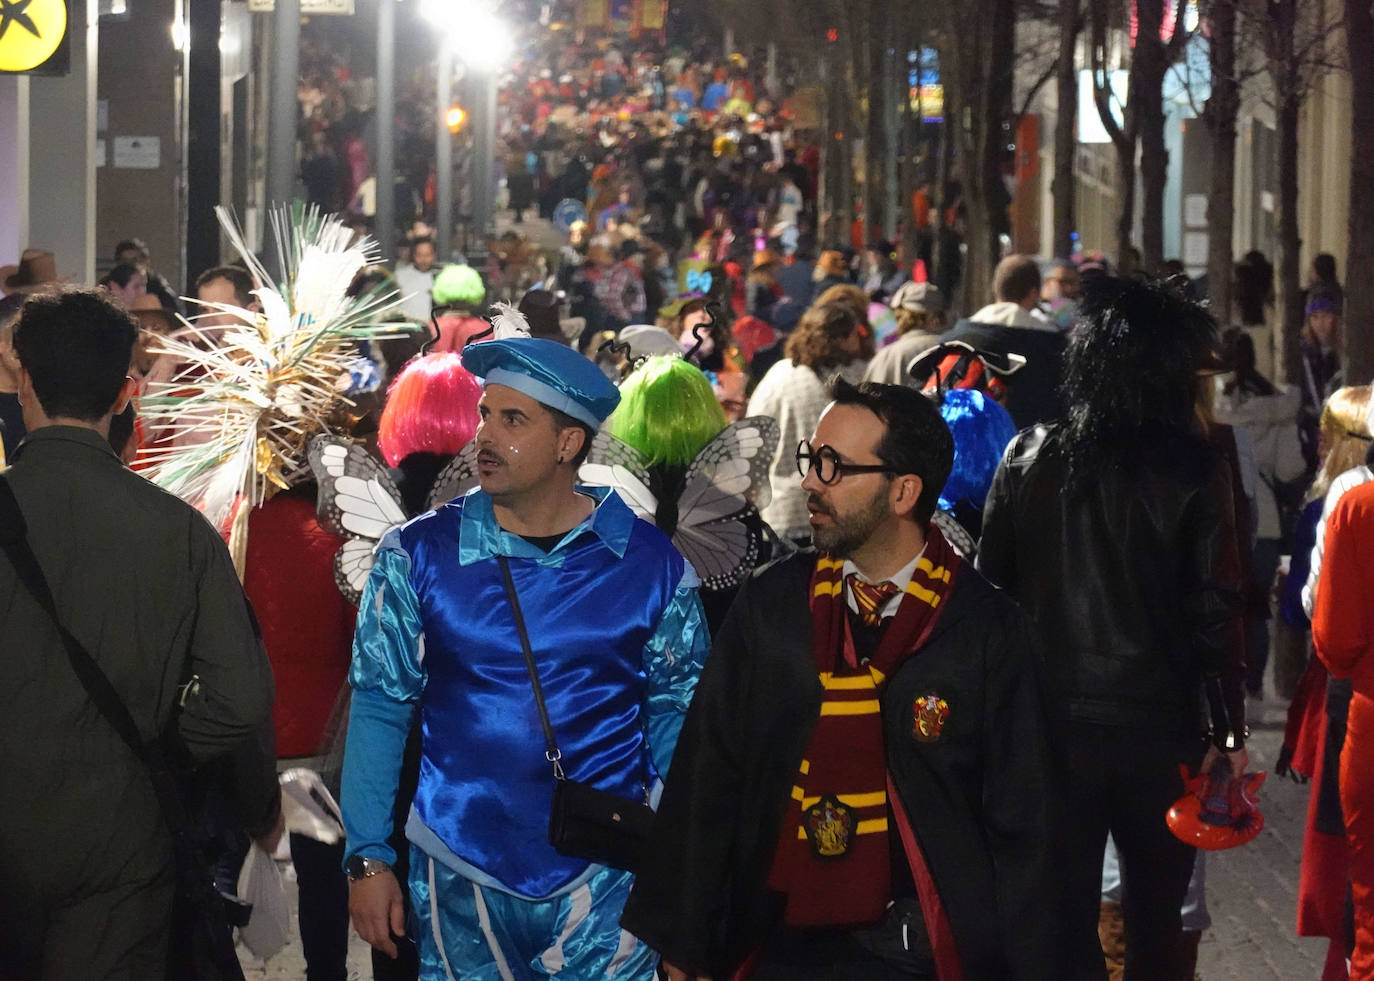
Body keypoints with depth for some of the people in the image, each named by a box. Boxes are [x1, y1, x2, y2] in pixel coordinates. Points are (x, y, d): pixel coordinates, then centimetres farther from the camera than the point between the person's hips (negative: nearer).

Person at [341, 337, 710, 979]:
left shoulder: (651, 565, -2)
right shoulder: (419, 555, -2)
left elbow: (675, 716, 4)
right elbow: (379, 708, 0)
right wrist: (367, 858, -5)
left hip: (603, 878, 0)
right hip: (458, 875, 1)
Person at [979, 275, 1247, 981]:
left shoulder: (1027, 457, -1)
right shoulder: (1195, 469, -9)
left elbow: (990, 586, 1)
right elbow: (1215, 610, -10)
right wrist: (1231, 730, -2)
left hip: (1050, 719, 2)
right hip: (1157, 727, -2)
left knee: (1063, 916, 11)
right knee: (1157, 922, 13)